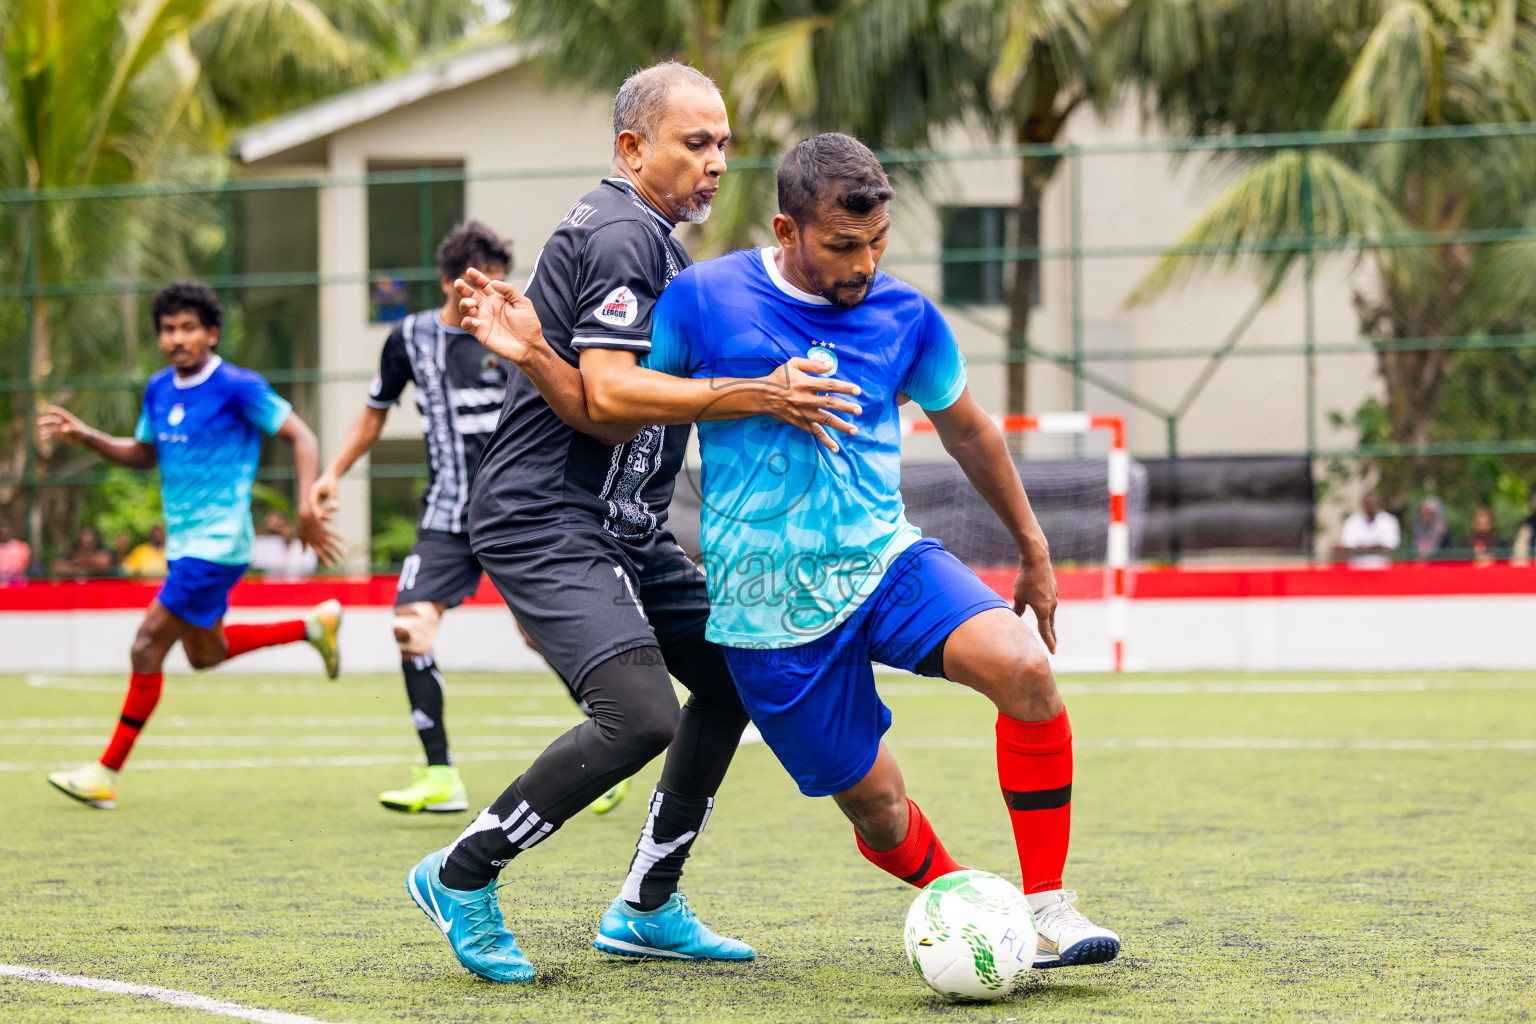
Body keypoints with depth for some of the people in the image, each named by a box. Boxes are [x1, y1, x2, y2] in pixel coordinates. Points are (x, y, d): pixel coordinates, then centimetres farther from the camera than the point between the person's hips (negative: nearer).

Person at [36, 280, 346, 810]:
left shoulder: (238, 387, -14)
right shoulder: (159, 390, 8)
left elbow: (301, 437, -11)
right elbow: (144, 454, 22)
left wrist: (308, 508, -22)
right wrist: (83, 436, 8)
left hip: (217, 543, -9)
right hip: (183, 543, 9)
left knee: (148, 647, -10)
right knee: (204, 652, 21)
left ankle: (106, 774, -4)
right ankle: (314, 625, 36)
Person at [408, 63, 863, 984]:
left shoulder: (653, 239, 17)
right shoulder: (621, 235, -14)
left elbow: (597, 403, 7)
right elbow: (610, 407, -22)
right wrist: (758, 397, -28)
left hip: (623, 526, 11)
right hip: (546, 521, -11)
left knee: (733, 676, 13)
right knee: (641, 714, -23)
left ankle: (647, 907, 20)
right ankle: (461, 878, -7)